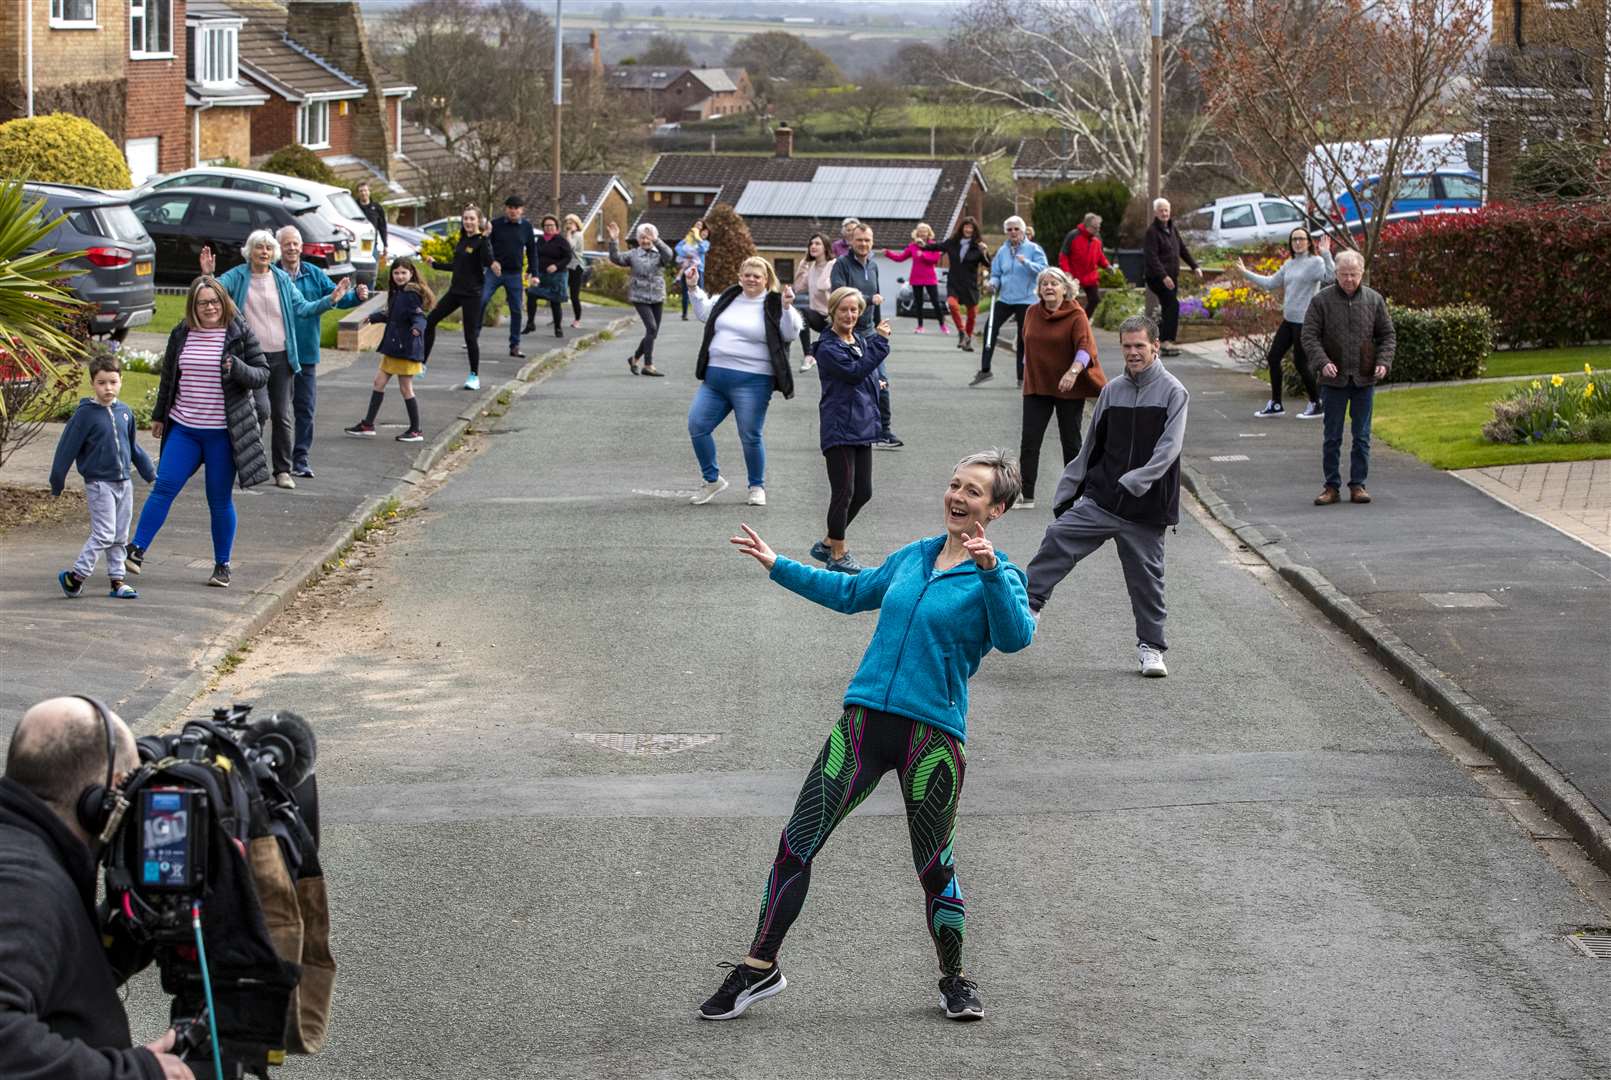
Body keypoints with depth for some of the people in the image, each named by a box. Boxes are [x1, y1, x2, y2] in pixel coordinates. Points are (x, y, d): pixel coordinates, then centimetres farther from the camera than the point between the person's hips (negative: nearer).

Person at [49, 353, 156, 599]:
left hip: (124, 482, 6)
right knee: (104, 534, -11)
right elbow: (67, 447, -7)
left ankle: (117, 581, 17)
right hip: (99, 483, -6)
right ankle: (75, 577, -2)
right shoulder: (85, 414, -11)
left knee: (120, 537, 10)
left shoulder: (125, 412, 6)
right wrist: (57, 481, -5)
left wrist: (150, 472, 23)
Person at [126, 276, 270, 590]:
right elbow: (168, 378, 18)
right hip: (183, 429, 3)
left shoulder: (240, 334, -3)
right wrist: (159, 416, 21)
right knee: (163, 487, -7)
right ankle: (136, 551, -4)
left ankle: (222, 565, 14)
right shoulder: (181, 335, 7)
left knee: (219, 501, 3)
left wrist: (237, 369, -22)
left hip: (223, 433, -3)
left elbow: (263, 374, -2)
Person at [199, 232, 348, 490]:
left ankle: (283, 471, 14)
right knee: (261, 409, -17)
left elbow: (302, 308, 10)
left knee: (283, 415, 5)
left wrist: (330, 300, -1)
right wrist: (207, 275, -30)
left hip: (281, 356, 4)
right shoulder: (236, 277, 1)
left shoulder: (282, 279, 9)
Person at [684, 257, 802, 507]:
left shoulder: (773, 305, -3)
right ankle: (712, 479, 17)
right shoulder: (730, 298, 13)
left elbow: (790, 333, -13)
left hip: (752, 381, -6)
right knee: (697, 426, 1)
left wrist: (787, 307, -25)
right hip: (715, 376, 6)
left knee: (751, 436, -3)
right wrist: (694, 288, 21)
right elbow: (705, 313, 30)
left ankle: (757, 487, 17)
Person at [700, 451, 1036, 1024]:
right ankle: (759, 968, 12)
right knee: (797, 845, 1)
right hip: (865, 720, 5)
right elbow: (850, 592, 32)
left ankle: (955, 981, 25)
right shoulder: (911, 558, 15)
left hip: (934, 735, -5)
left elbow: (1015, 637, -23)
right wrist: (777, 565, 35)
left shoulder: (997, 576, -3)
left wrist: (990, 570, -35)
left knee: (934, 866, 4)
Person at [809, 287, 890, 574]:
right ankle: (837, 555, 6)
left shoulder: (862, 342, 14)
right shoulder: (828, 348, -10)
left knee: (863, 492, 11)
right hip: (839, 428, -8)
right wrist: (880, 342, -19)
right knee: (844, 492, -5)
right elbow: (854, 372, -23)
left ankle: (828, 544, 26)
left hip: (862, 428, 8)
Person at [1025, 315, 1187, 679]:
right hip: (1099, 498, 3)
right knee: (1058, 539, -16)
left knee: (1146, 574, 4)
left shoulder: (1172, 392, -4)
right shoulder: (1112, 391, 9)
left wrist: (1137, 481, -25)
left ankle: (1151, 646, 18)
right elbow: (1091, 447, 16)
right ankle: (1027, 604, -14)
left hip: (1146, 508, -3)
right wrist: (1067, 492, 15)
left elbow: (1169, 448, -14)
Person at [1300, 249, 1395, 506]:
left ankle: (1358, 485, 13)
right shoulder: (1322, 300, -2)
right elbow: (1309, 335, -4)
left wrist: (1383, 362, -8)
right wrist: (1323, 362, -19)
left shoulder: (1374, 300, 4)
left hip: (1364, 379, 2)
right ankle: (1332, 486, 10)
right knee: (1332, 436, 4)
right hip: (1334, 379, -1)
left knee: (1362, 436, 5)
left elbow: (1388, 335, 9)